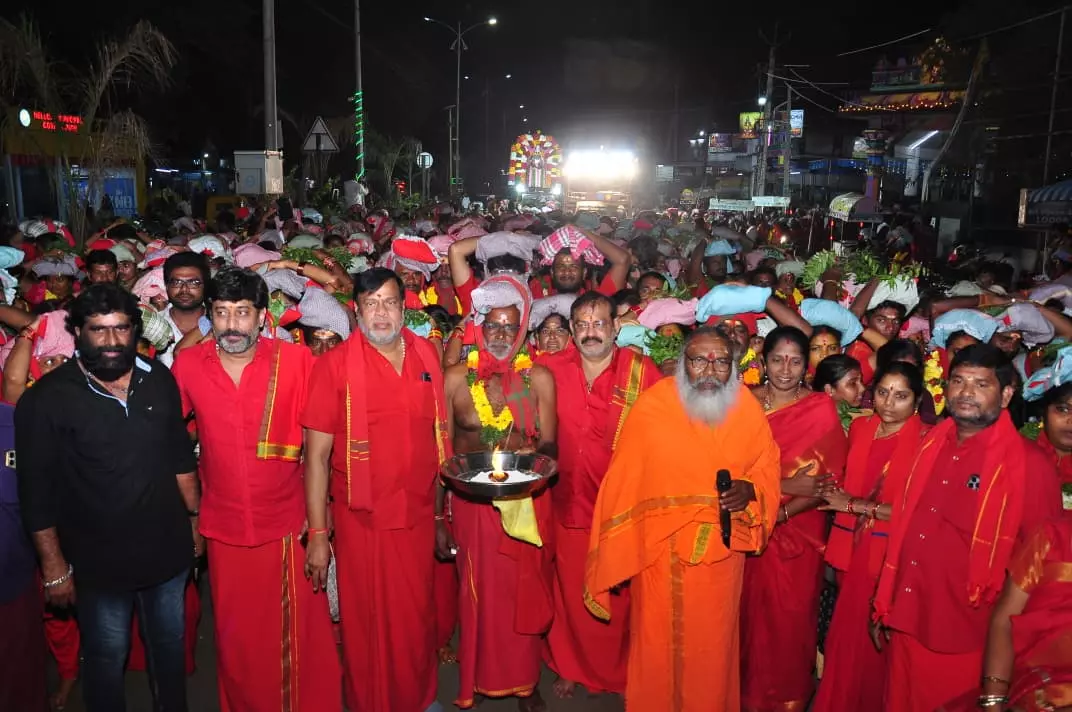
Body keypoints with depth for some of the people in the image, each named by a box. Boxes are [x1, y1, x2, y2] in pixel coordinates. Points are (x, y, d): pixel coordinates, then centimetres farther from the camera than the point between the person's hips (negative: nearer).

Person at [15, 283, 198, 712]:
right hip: (99, 561, -3)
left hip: (168, 548, 4)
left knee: (169, 645, 22)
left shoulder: (159, 380, -2)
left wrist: (193, 516, 8)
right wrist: (54, 567, -8)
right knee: (106, 657, 15)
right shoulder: (47, 399, -14)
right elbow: (37, 491, -11)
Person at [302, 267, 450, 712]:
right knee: (366, 623, 12)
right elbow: (316, 453, -9)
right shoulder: (335, 364, -9)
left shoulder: (426, 354, 2)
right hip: (361, 520, -3)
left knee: (417, 620, 16)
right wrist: (317, 534, -11)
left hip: (419, 515, 3)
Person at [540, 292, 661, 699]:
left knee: (618, 596, 13)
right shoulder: (551, 370, -3)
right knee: (571, 593, 16)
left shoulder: (643, 372, -9)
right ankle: (569, 667, 39)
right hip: (569, 503, 2)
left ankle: (616, 673, 37)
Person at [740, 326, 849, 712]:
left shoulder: (822, 409, -3)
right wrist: (786, 485, -17)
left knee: (792, 619, 6)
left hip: (798, 532, -1)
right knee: (749, 615, 9)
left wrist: (782, 511, -19)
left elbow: (829, 479, -7)